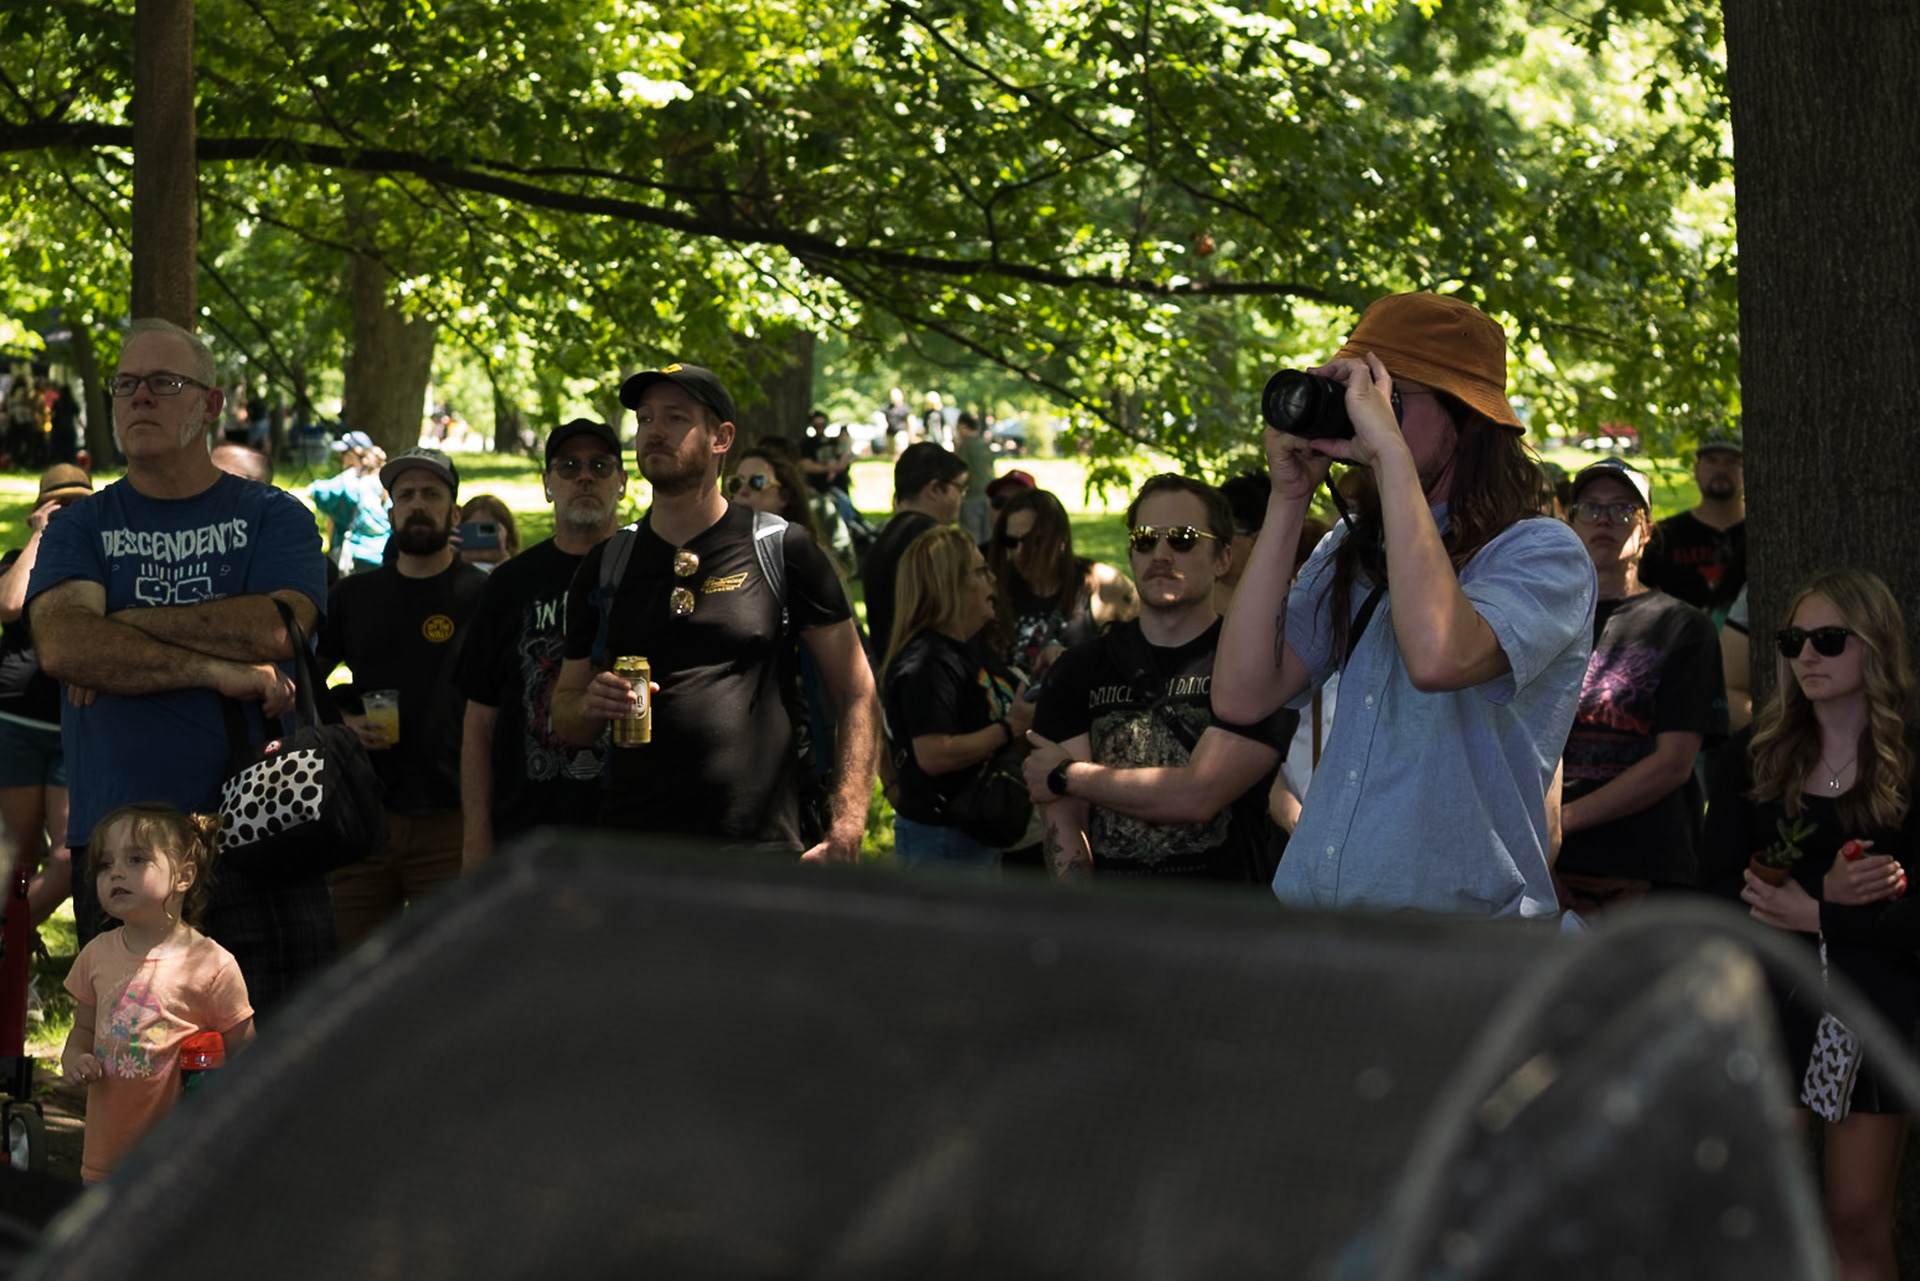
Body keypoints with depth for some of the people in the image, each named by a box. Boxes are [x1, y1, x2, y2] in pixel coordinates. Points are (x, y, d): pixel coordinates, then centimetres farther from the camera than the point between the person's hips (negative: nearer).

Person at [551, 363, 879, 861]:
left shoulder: (783, 551, 1)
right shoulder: (606, 566, 11)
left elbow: (857, 695, 2)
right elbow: (566, 721, 17)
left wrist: (845, 833, -9)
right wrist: (592, 706, -8)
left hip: (759, 851, -3)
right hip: (631, 852, 3)